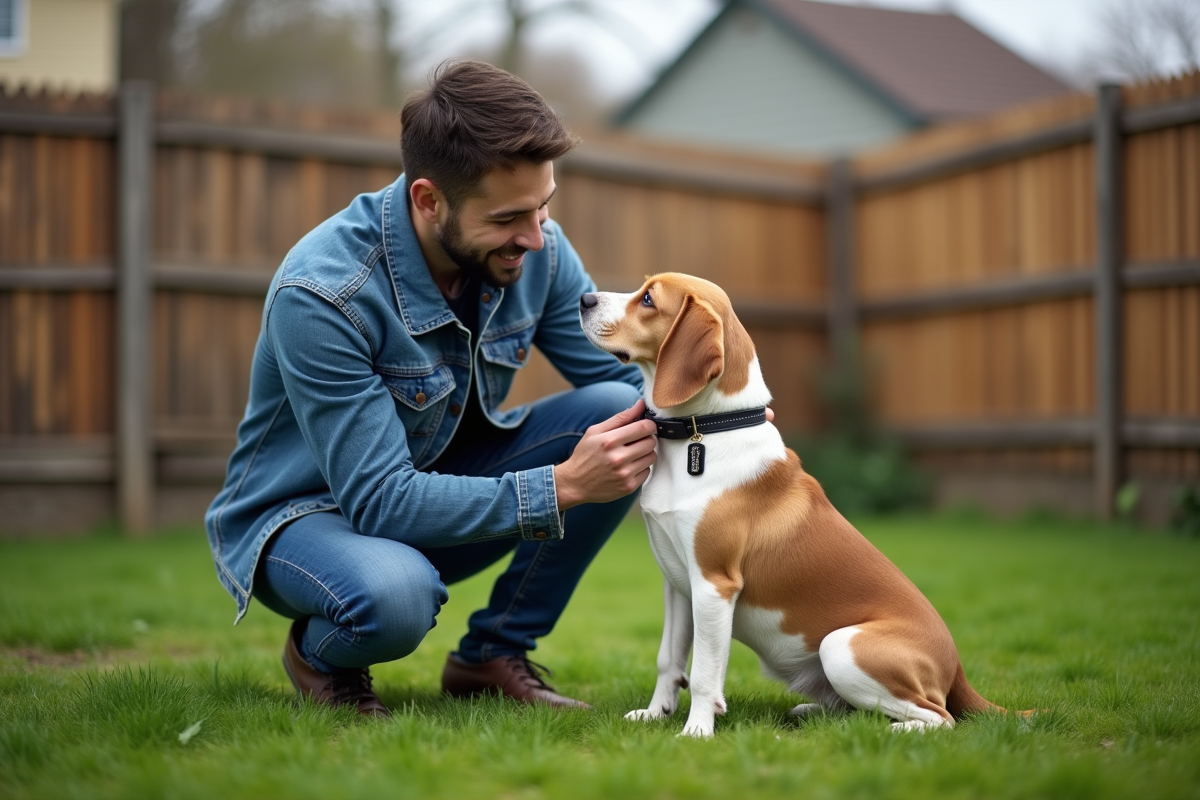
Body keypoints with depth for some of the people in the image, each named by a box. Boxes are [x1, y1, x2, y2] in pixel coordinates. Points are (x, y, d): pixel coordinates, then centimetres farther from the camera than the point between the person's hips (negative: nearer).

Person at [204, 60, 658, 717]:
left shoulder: (537, 250, -13)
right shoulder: (320, 295, -31)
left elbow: (630, 378, -3)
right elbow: (379, 500, -33)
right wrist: (561, 487, -38)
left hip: (442, 485, 6)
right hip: (302, 513, -6)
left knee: (617, 410, -17)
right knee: (394, 593, -41)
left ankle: (494, 653, -2)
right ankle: (319, 654, -1)